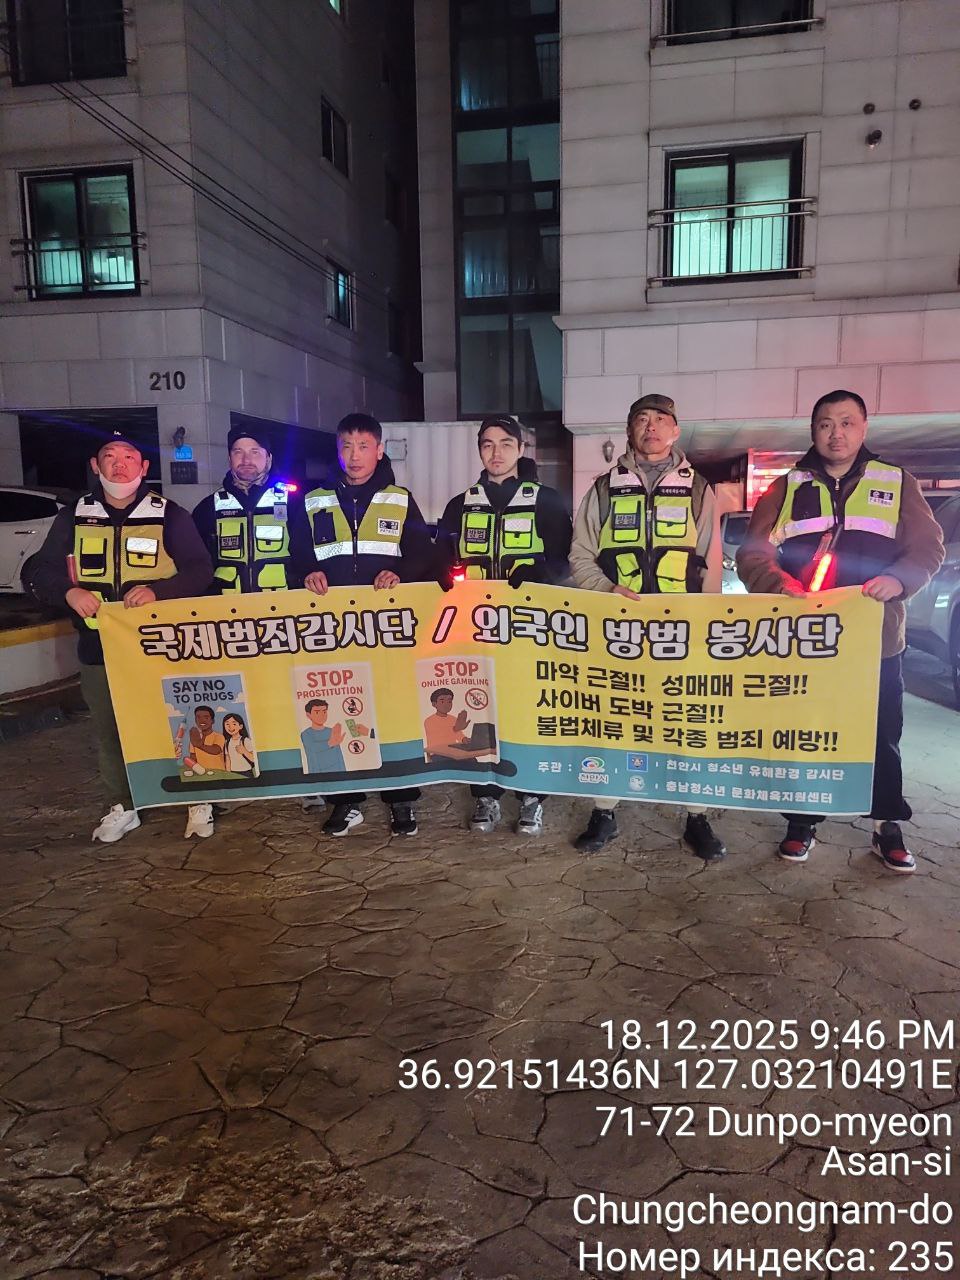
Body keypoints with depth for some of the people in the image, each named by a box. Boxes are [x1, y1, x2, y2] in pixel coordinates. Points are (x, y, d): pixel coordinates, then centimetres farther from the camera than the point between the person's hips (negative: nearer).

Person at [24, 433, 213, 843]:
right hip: (99, 647, 3)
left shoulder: (170, 515, 1)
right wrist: (68, 591, -11)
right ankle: (122, 807, 27)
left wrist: (157, 589, -20)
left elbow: (201, 570, -3)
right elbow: (37, 571, 10)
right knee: (108, 732, 10)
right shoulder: (73, 518, 8)